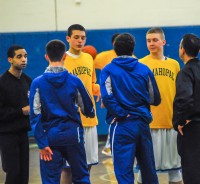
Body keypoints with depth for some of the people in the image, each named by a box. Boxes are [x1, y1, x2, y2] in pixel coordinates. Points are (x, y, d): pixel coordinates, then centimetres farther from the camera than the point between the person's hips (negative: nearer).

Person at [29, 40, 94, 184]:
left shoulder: (38, 83, -7)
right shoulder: (74, 81, -4)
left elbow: (36, 116, -10)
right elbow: (88, 109, 9)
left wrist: (42, 143, -7)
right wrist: (91, 114, 33)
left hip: (50, 135, -1)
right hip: (73, 133, 1)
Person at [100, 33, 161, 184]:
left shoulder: (109, 70, -4)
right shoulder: (144, 70, 4)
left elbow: (107, 97, -19)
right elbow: (155, 99, 8)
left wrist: (122, 114, -8)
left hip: (122, 125, -3)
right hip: (143, 123, 3)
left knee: (124, 171, -1)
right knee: (149, 170, 15)